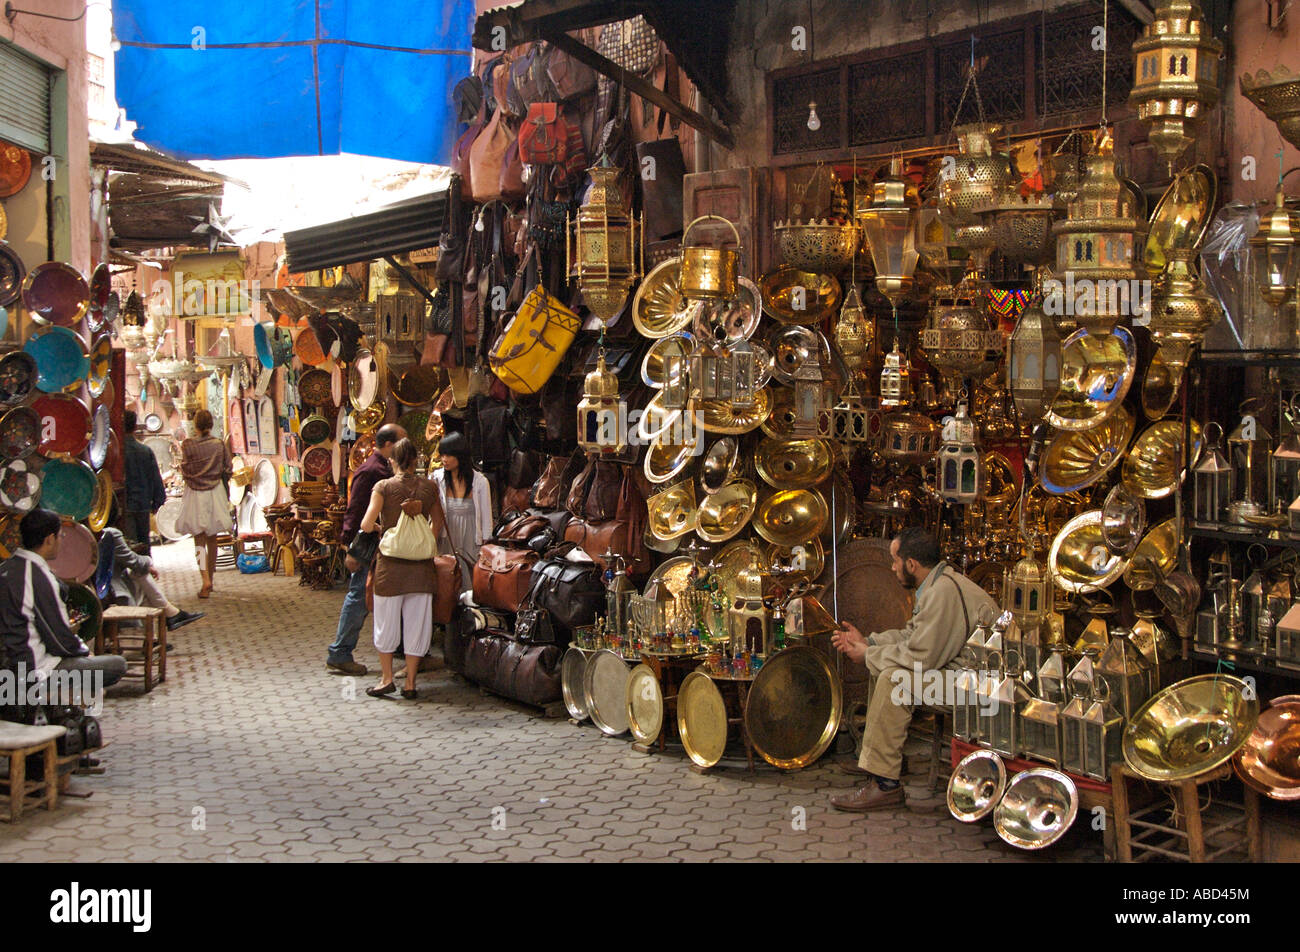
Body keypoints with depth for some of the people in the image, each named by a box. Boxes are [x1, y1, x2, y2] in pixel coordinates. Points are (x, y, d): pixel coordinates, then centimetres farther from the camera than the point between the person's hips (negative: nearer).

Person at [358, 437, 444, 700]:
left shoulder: (384, 487, -7)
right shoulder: (429, 487, 1)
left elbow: (366, 525, -12)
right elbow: (438, 524, 11)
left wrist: (381, 528, 8)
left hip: (391, 563, -2)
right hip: (421, 565, 2)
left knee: (386, 621, 12)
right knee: (416, 623, 9)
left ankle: (387, 679, 17)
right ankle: (410, 683, 14)